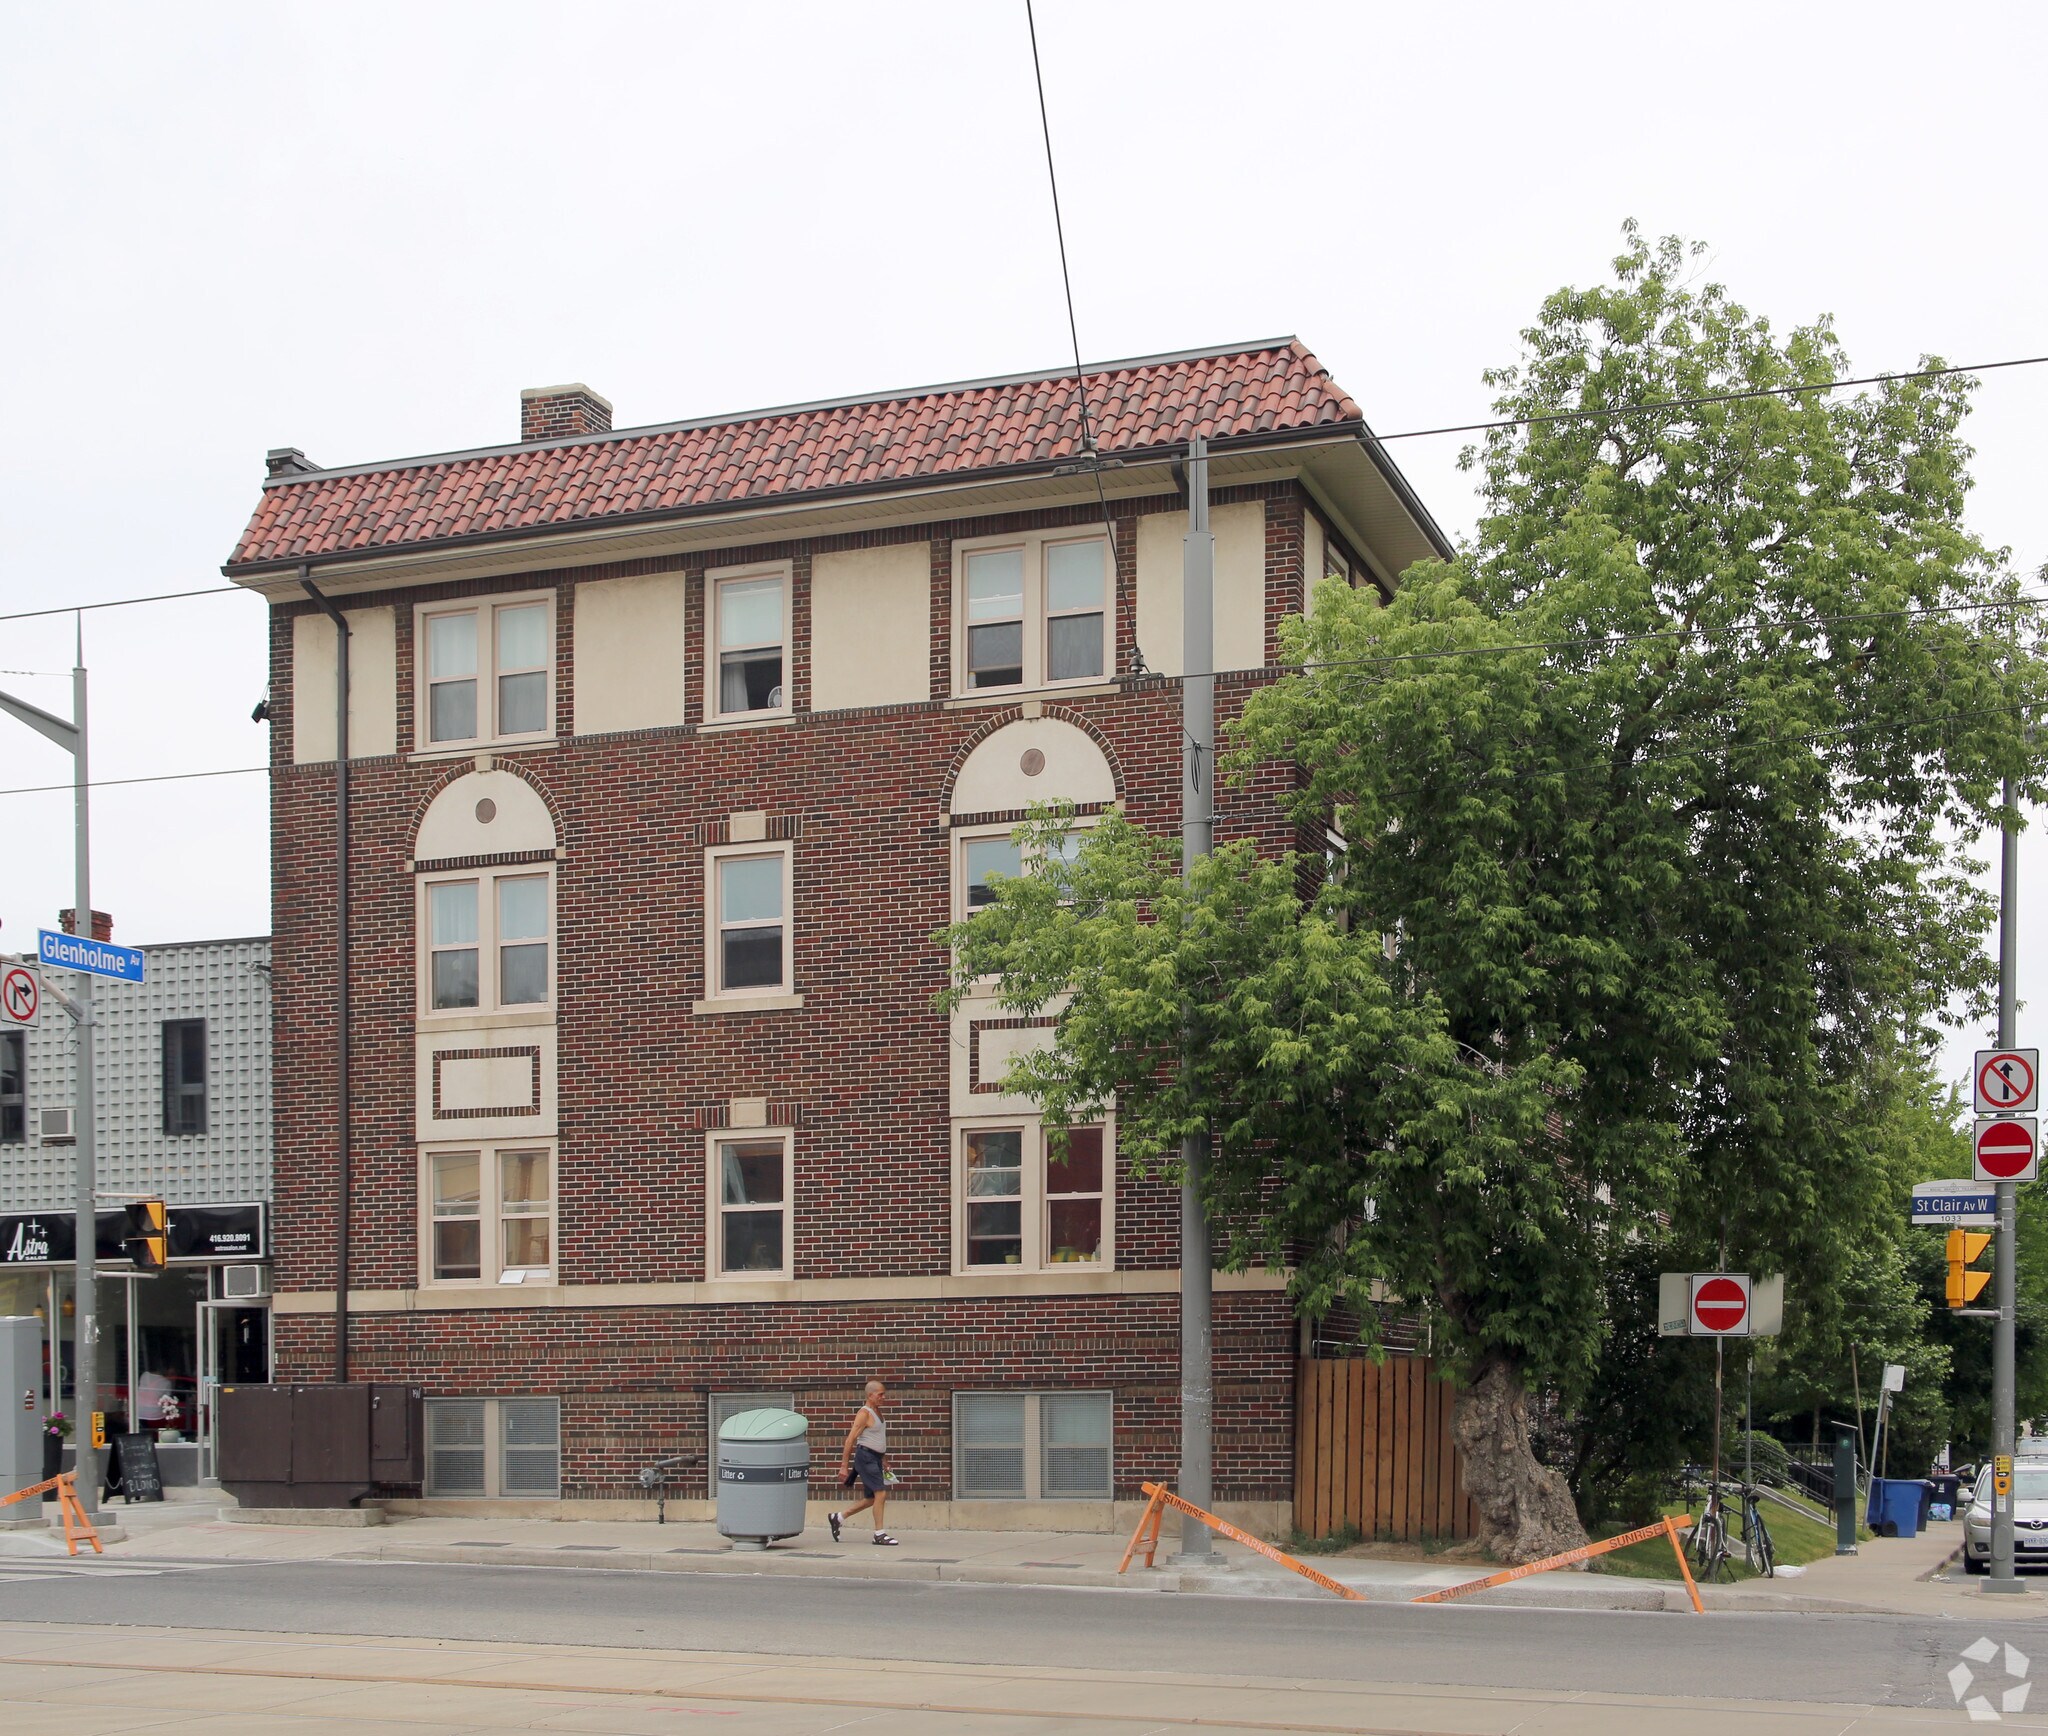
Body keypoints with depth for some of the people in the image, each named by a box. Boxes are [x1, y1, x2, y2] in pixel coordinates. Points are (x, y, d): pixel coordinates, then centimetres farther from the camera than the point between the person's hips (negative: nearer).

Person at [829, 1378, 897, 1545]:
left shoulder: (878, 1412, 16)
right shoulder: (864, 1414, -11)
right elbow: (850, 1440, -14)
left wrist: (884, 1461, 24)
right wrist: (844, 1466, -18)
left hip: (876, 1458, 9)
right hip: (865, 1456, -9)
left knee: (871, 1499, 11)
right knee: (881, 1493, -14)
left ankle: (838, 1518, 23)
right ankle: (879, 1534, -8)